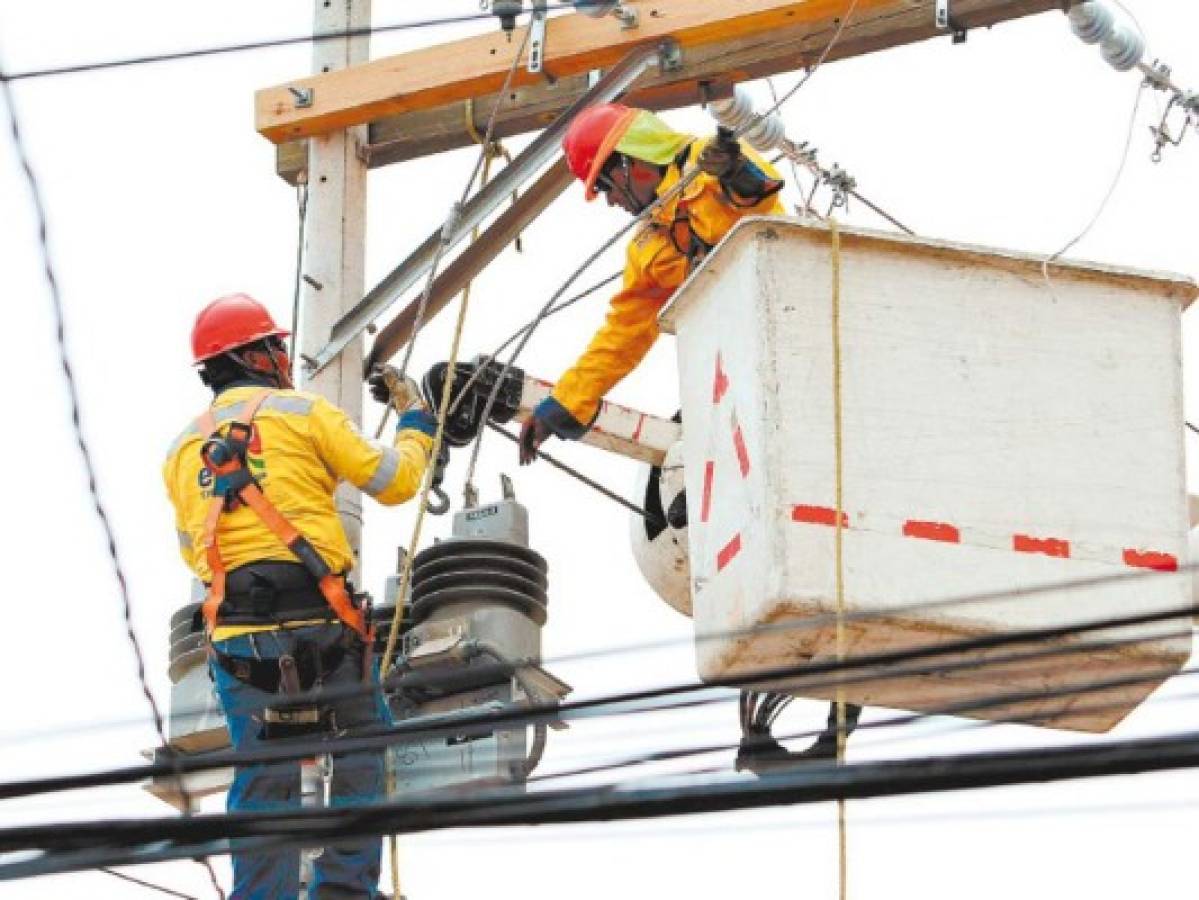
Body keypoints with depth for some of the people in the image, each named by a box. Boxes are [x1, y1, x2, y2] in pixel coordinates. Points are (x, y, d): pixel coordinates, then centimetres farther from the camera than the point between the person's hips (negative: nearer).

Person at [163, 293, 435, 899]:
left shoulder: (182, 450, 16)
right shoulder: (303, 413, 2)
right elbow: (393, 481, 5)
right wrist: (415, 425, 22)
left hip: (236, 635, 4)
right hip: (320, 622, -4)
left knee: (263, 780, 6)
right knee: (360, 756, 7)